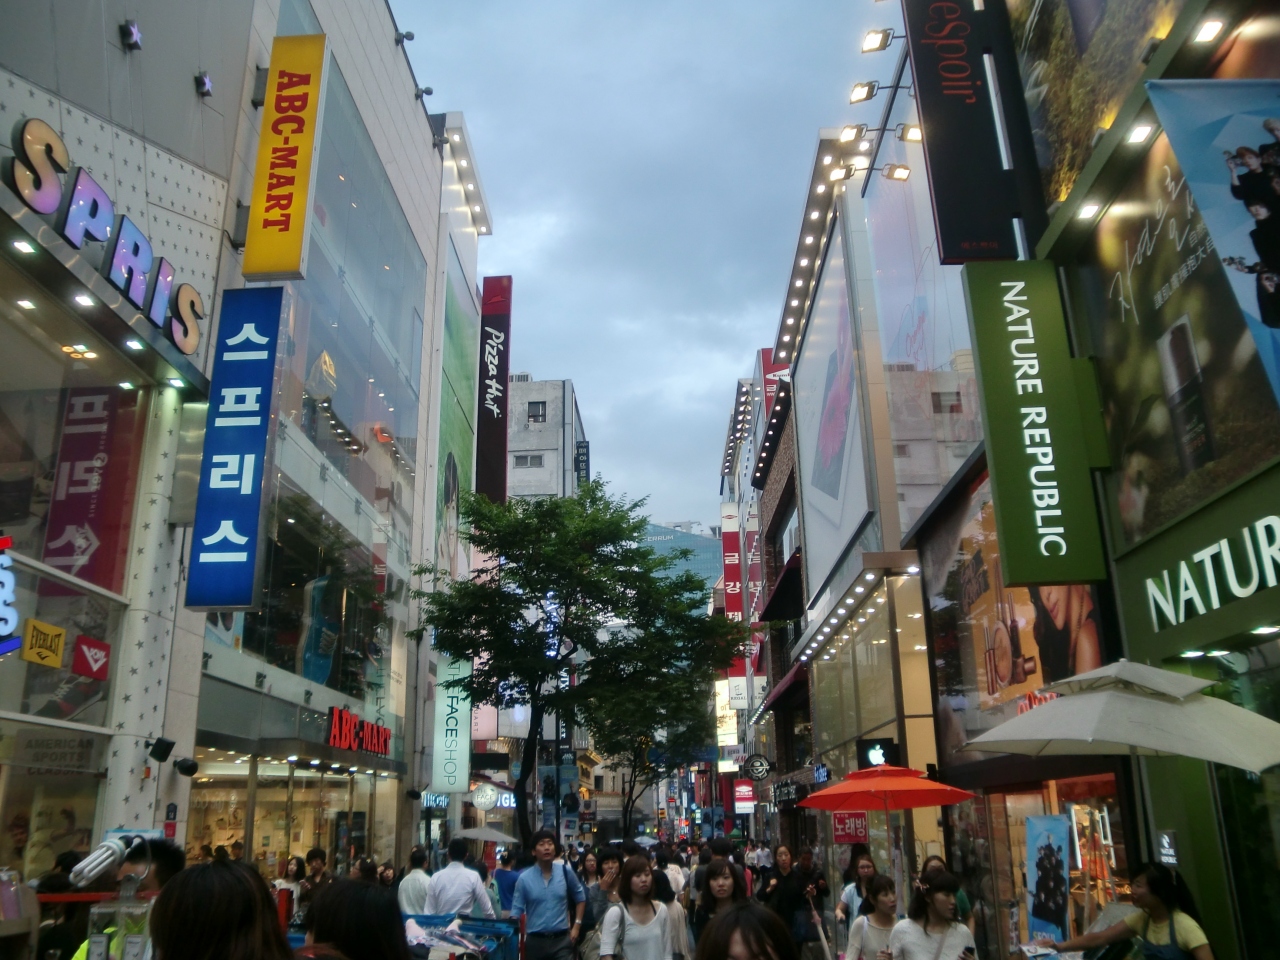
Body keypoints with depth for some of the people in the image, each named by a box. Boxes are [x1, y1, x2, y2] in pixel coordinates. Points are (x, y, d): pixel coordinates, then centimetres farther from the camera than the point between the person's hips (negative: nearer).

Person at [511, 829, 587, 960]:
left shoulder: (566, 872, 0)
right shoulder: (524, 878, -4)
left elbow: (580, 898, 14)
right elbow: (516, 911, -1)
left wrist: (577, 925, 6)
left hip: (562, 940, 0)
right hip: (535, 941, 0)